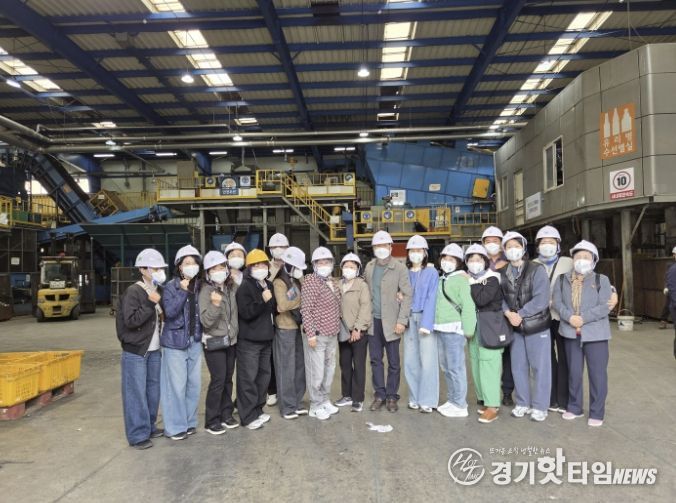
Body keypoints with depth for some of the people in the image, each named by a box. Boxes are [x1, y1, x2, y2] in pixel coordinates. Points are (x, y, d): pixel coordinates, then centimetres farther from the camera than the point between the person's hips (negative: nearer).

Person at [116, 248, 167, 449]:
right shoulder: (133, 291, -13)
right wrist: (150, 304, -24)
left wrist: (161, 312, 2)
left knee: (153, 390, 14)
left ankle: (149, 427, 27)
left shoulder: (158, 291, 10)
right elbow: (130, 321, -21)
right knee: (136, 393, -1)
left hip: (154, 350, 7)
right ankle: (138, 434, 7)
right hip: (135, 351, -7)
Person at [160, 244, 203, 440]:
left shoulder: (200, 286, 5)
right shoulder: (171, 287, -8)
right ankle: (175, 426, 11)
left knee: (194, 384, 11)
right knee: (176, 386, -2)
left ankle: (189, 421, 25)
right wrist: (183, 291, -21)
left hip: (195, 341, 5)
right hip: (175, 342, -5)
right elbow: (169, 311, -19)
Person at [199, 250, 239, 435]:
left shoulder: (231, 288, 4)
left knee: (228, 379, 12)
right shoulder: (206, 291, -13)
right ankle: (211, 421, 8)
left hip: (231, 340, 6)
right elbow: (206, 321, -21)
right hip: (214, 343, -6)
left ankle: (226, 414, 26)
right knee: (218, 380, -5)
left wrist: (235, 333, 8)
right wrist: (215, 304, -34)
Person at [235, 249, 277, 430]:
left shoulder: (268, 285, 11)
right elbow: (245, 313, -23)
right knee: (248, 378, -2)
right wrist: (262, 300, -28)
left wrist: (271, 330, 16)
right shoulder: (245, 287, -12)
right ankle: (248, 416, 7)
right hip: (249, 340, -8)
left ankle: (258, 410, 27)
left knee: (264, 375, 14)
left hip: (266, 339, 8)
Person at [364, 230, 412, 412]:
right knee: (375, 360, 9)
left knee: (393, 362, 5)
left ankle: (392, 396, 18)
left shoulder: (399, 268, -6)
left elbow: (407, 295, -8)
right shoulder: (369, 267, 8)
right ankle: (379, 395, 20)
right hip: (373, 321, 4)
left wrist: (401, 321, -13)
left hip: (391, 321, -4)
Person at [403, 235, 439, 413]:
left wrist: (426, 324, -16)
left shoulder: (431, 272, -1)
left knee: (427, 360, -5)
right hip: (409, 319, 4)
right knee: (410, 360, 7)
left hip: (425, 318, -4)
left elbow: (431, 299, -8)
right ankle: (415, 398, 19)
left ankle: (427, 400, 5)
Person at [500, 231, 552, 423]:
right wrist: (508, 313, -17)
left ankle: (540, 406, 15)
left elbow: (541, 299, -17)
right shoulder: (502, 273, 3)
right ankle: (523, 403, 26)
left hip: (537, 326, -4)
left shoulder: (537, 270, -10)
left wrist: (520, 314, -19)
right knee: (518, 367, 12)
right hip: (514, 327, 4)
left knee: (540, 367, 2)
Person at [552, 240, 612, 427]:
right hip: (571, 332, 3)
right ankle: (574, 407, 26)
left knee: (597, 373, 3)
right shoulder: (562, 279, 7)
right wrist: (569, 317, -18)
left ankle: (596, 412, 14)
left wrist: (583, 318, -18)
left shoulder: (602, 280, 0)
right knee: (574, 372, 12)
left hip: (595, 333, -2)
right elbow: (557, 302, 0)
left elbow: (605, 307, -9)